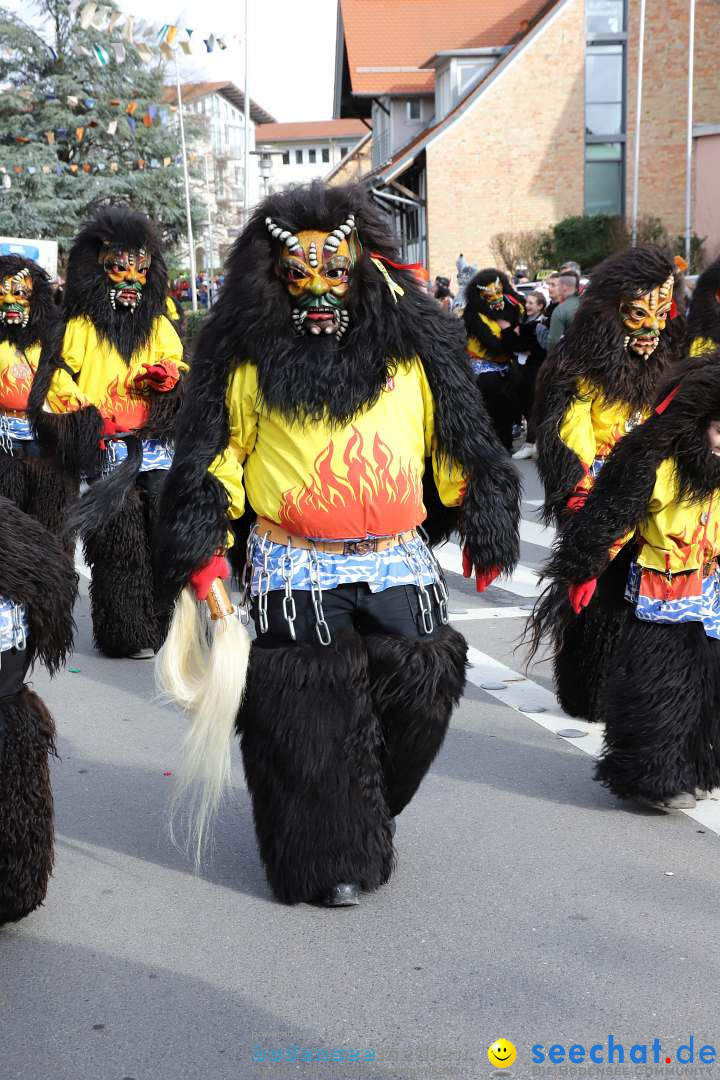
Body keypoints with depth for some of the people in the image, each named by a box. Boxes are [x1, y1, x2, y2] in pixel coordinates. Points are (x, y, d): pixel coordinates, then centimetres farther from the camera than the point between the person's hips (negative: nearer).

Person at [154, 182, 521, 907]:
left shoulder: (412, 344, 5)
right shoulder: (252, 355, 1)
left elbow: (456, 443, 12)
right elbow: (222, 453, 5)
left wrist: (483, 526, 12)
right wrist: (203, 553, -1)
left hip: (399, 566, 2)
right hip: (294, 571, -2)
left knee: (418, 697, 4)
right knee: (310, 719, 0)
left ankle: (368, 817, 32)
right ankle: (329, 857, 18)